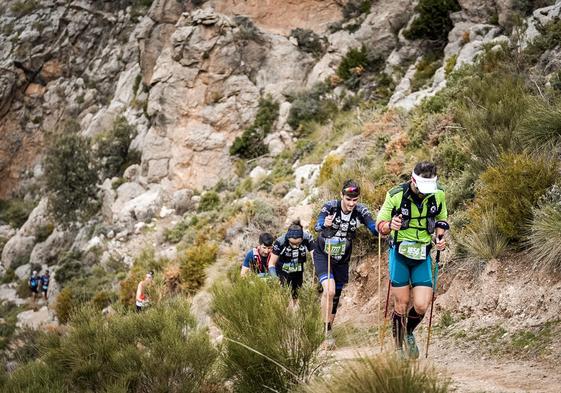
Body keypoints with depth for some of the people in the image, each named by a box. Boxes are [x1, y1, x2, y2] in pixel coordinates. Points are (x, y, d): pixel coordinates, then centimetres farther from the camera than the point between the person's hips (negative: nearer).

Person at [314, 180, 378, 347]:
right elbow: (317, 226, -35)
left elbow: (374, 228, -26)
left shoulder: (360, 211, -14)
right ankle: (327, 331, -12)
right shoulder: (330, 207, -21)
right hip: (323, 256, -4)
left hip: (342, 258, 4)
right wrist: (324, 224, -58)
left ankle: (329, 330, 29)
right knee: (329, 290, -23)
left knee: (336, 296, 11)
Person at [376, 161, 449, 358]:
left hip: (423, 255, 2)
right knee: (401, 305, 0)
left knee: (421, 306, -6)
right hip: (400, 254, -2)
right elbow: (379, 224, -8)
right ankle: (398, 348, 19)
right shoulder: (395, 196, -16)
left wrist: (440, 236, -5)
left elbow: (441, 219, 14)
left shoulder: (438, 194, -5)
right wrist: (389, 225, -31)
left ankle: (409, 333, 27)